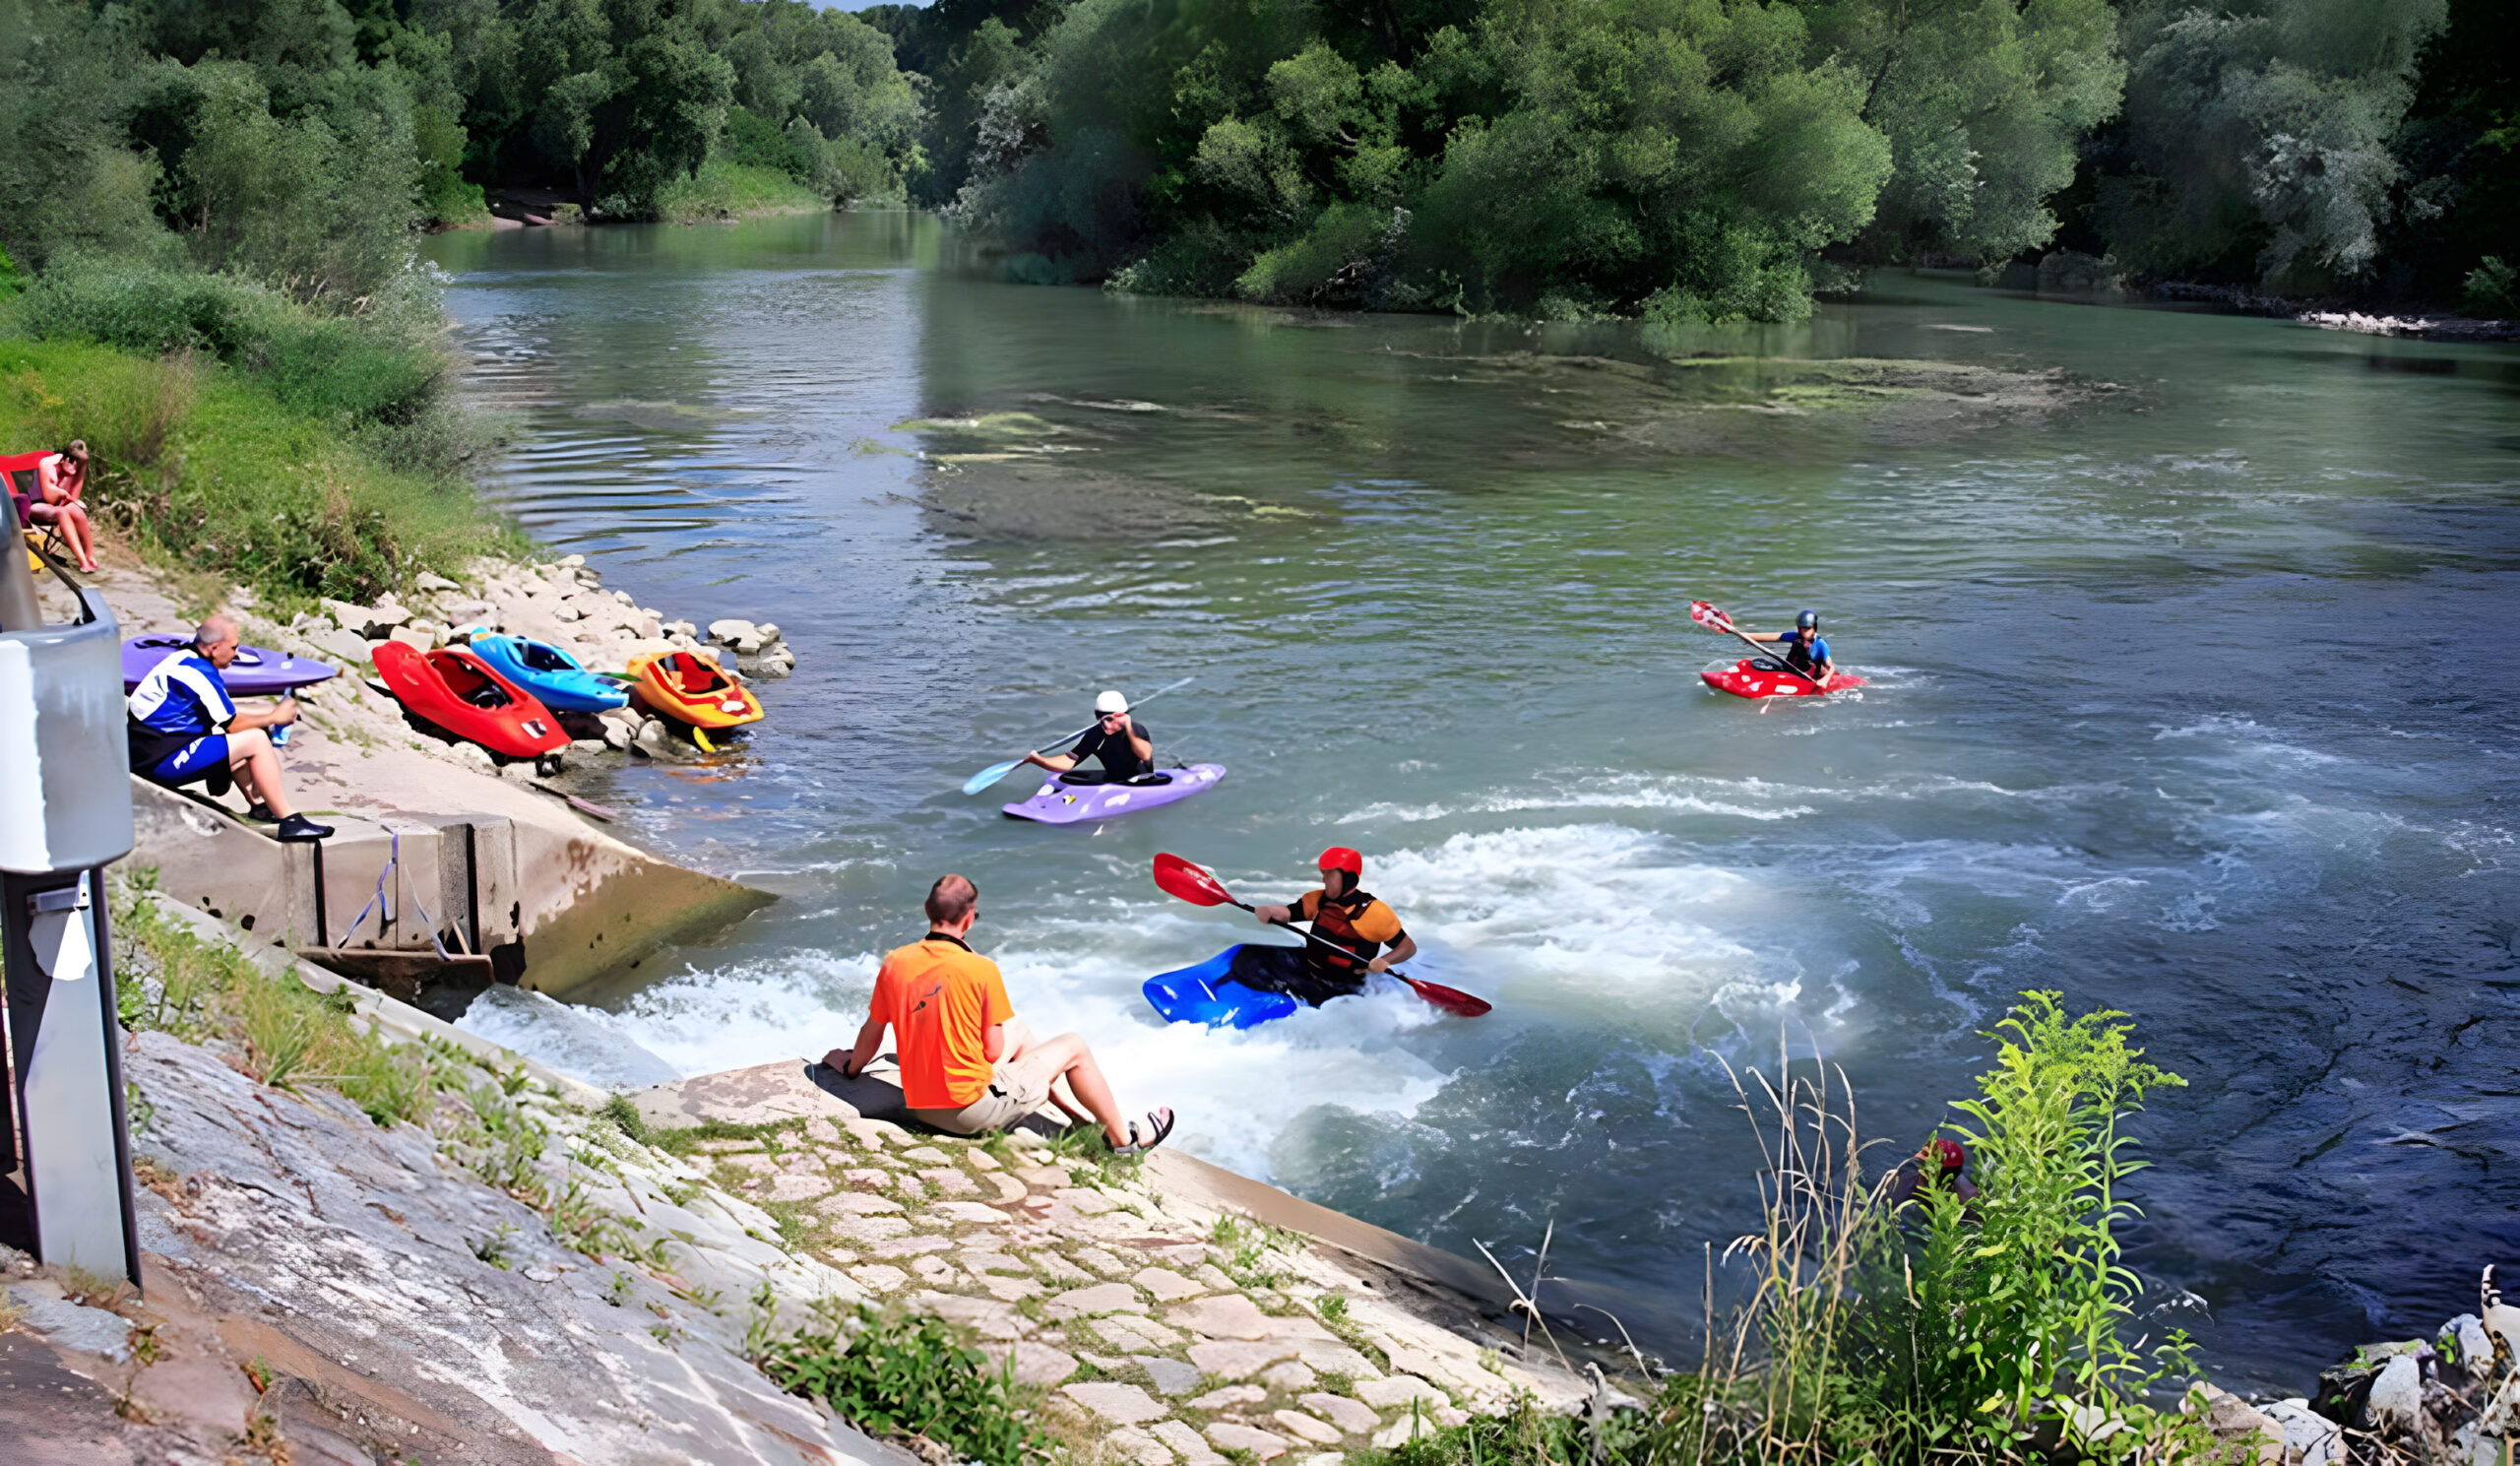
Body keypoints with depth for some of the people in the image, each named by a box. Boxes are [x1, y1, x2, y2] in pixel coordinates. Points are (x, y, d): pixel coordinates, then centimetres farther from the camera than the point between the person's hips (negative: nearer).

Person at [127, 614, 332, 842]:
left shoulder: (186, 660, 14)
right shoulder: (198, 672, -17)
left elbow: (228, 715, 20)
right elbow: (232, 724, -11)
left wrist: (274, 712, 16)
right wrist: (274, 718, 3)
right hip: (160, 761, -11)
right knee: (255, 740, -12)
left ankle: (260, 805, 14)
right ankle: (289, 822, -12)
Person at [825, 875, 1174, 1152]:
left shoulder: (894, 963, -5)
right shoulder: (981, 969, -18)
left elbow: (871, 1033, 7)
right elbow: (994, 1051, -11)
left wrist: (851, 1066, 28)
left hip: (920, 1106, 6)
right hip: (973, 1110, -6)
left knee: (1019, 1032, 28)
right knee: (1074, 1047, 13)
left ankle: (1082, 1115, 39)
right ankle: (1123, 1136, 28)